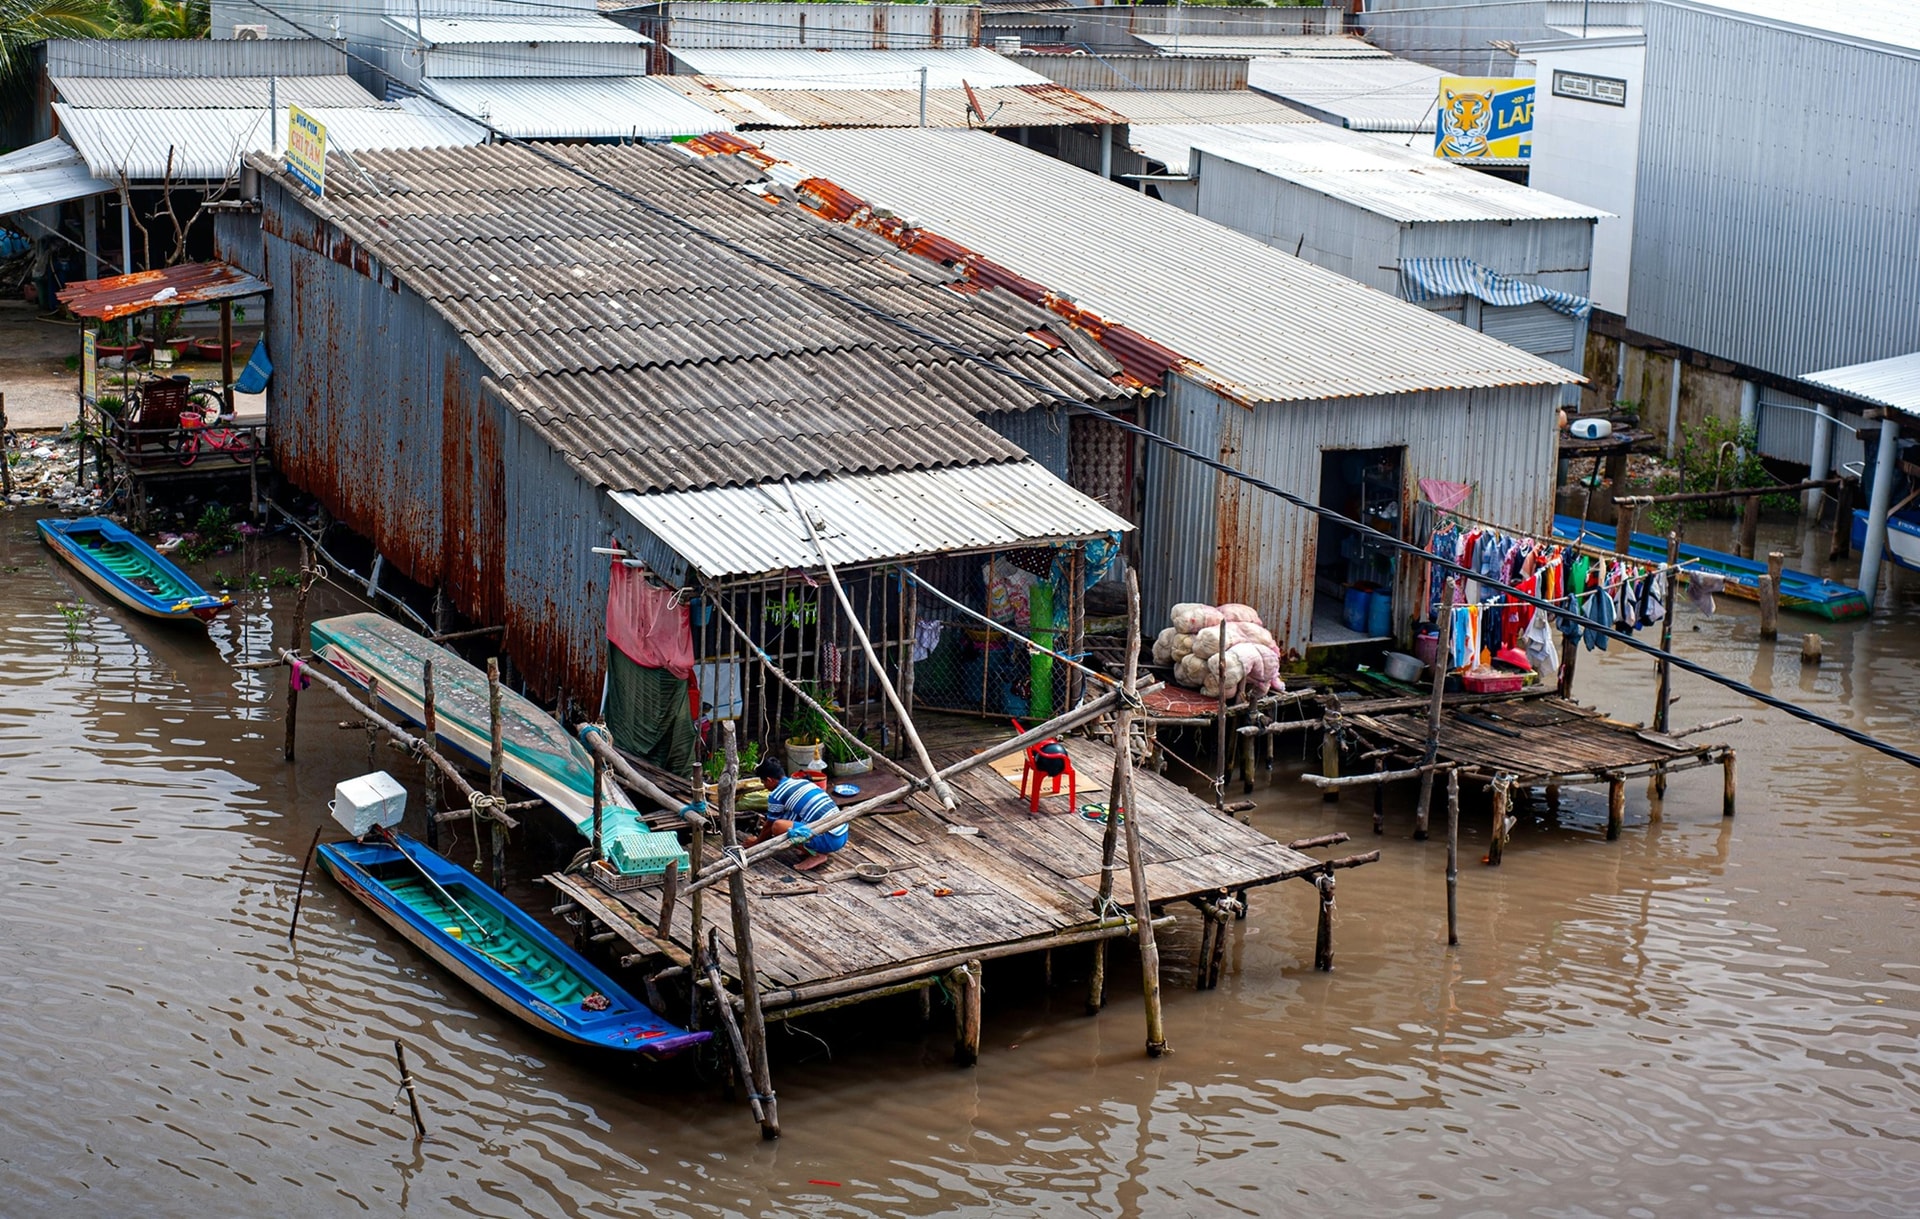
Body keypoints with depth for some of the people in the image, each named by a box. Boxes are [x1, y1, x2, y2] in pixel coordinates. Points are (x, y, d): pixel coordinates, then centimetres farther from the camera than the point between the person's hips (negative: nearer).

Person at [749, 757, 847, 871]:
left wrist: (756, 842, 32)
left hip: (828, 840, -9)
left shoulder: (776, 795, -4)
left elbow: (770, 826, 11)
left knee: (778, 826, -15)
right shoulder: (802, 781, 20)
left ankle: (817, 855, -7)